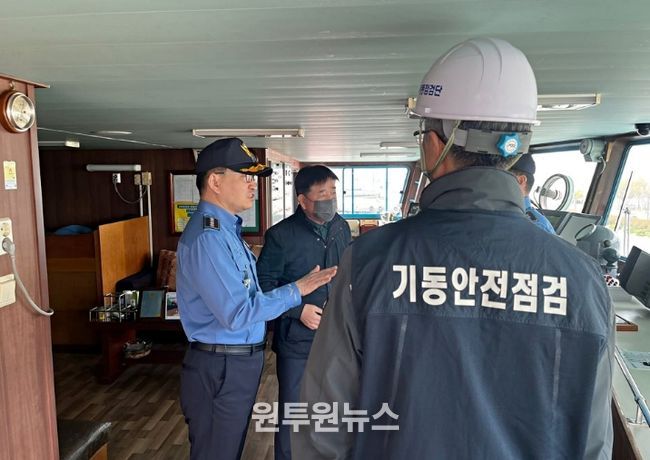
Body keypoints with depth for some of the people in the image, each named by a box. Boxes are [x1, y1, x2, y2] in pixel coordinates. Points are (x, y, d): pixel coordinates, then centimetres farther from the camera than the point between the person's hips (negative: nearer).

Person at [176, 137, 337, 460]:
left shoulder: (226, 228, 10)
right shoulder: (207, 237, -23)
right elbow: (237, 314, -27)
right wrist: (296, 290, -19)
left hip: (239, 362, 10)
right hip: (221, 369, -10)